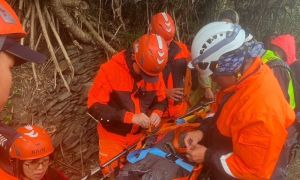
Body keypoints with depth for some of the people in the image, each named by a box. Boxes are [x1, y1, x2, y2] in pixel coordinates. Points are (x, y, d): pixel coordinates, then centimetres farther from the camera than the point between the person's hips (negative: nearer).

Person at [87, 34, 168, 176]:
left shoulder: (155, 72, -12)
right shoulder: (110, 70, -26)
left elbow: (161, 100, 3)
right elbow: (95, 106, -26)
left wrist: (156, 112, -21)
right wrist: (131, 117, -33)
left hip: (140, 134, 4)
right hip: (113, 136, -4)